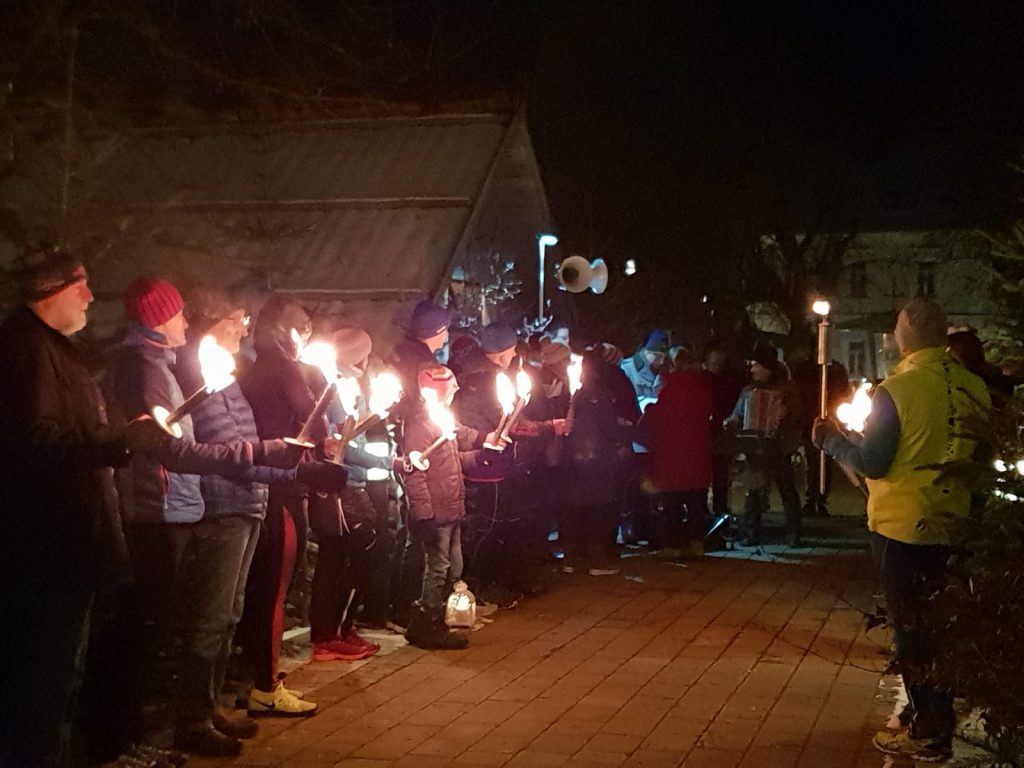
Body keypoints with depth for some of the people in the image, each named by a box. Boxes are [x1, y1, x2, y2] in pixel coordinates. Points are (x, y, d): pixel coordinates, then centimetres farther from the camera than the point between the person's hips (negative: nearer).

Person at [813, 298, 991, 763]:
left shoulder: (896, 390, -18)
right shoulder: (974, 388, -1)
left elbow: (873, 463, -15)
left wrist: (832, 440, 0)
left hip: (902, 528, -5)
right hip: (955, 527, 5)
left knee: (911, 626, 5)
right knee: (943, 622, 16)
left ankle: (926, 734, 10)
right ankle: (940, 720, 26)